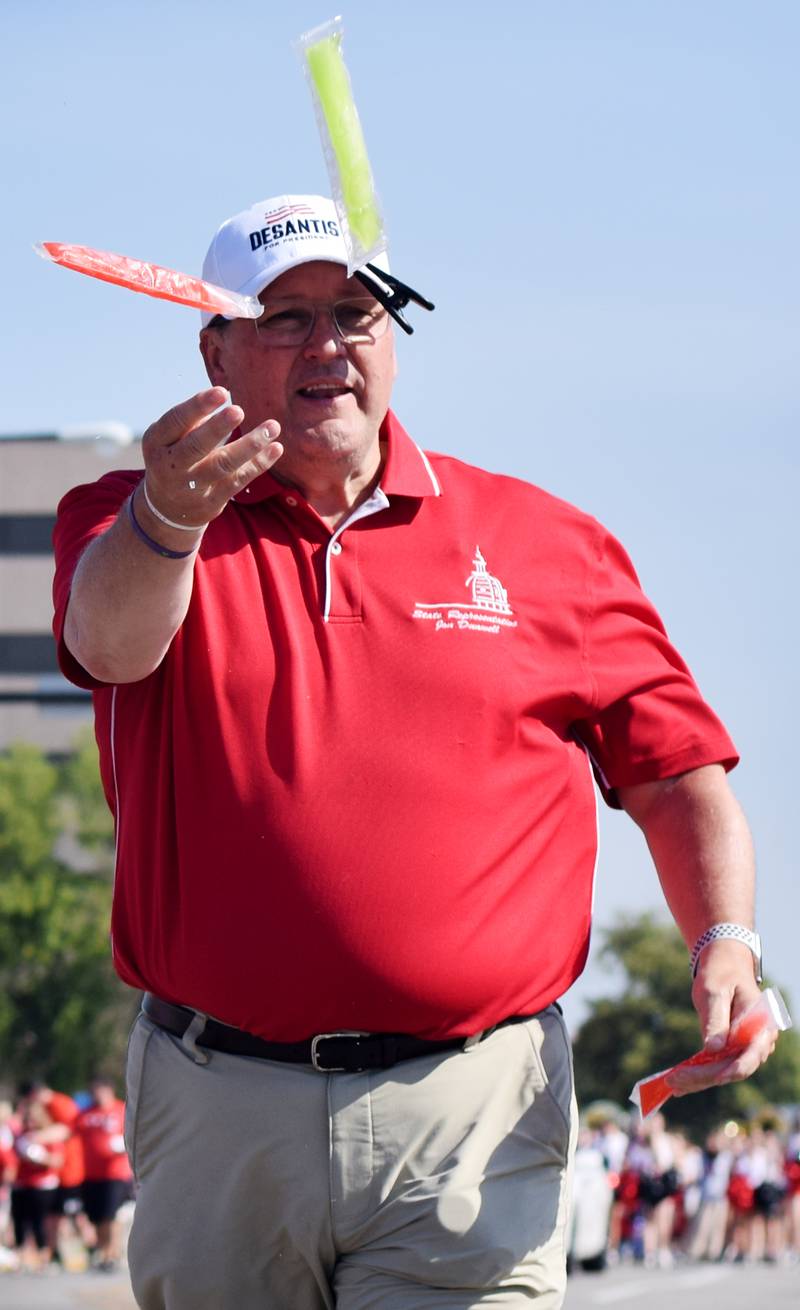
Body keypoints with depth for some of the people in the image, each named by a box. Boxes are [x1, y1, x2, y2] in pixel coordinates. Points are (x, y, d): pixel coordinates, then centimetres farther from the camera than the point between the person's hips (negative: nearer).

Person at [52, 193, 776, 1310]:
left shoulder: (542, 540, 10)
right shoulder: (128, 523, 6)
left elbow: (674, 767, 13)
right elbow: (110, 641, -18)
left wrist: (725, 943, -5)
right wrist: (168, 520, -40)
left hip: (470, 1125, -1)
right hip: (215, 1116, 1)